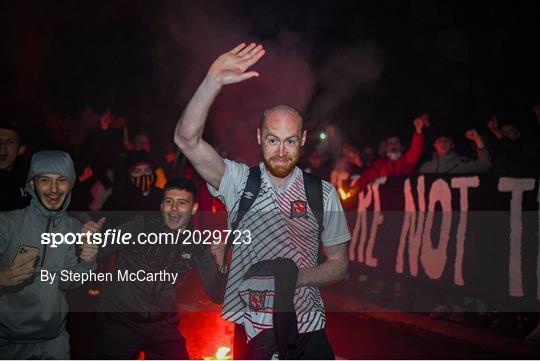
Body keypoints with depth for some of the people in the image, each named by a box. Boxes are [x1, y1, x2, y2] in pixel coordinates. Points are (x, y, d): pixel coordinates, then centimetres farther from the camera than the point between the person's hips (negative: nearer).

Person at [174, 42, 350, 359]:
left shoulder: (323, 194, -2)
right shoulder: (240, 181, -4)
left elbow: (339, 264, 3)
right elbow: (186, 139, -16)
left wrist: (295, 277, -15)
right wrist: (215, 81, -27)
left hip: (307, 331, 1)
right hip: (249, 329, 0)